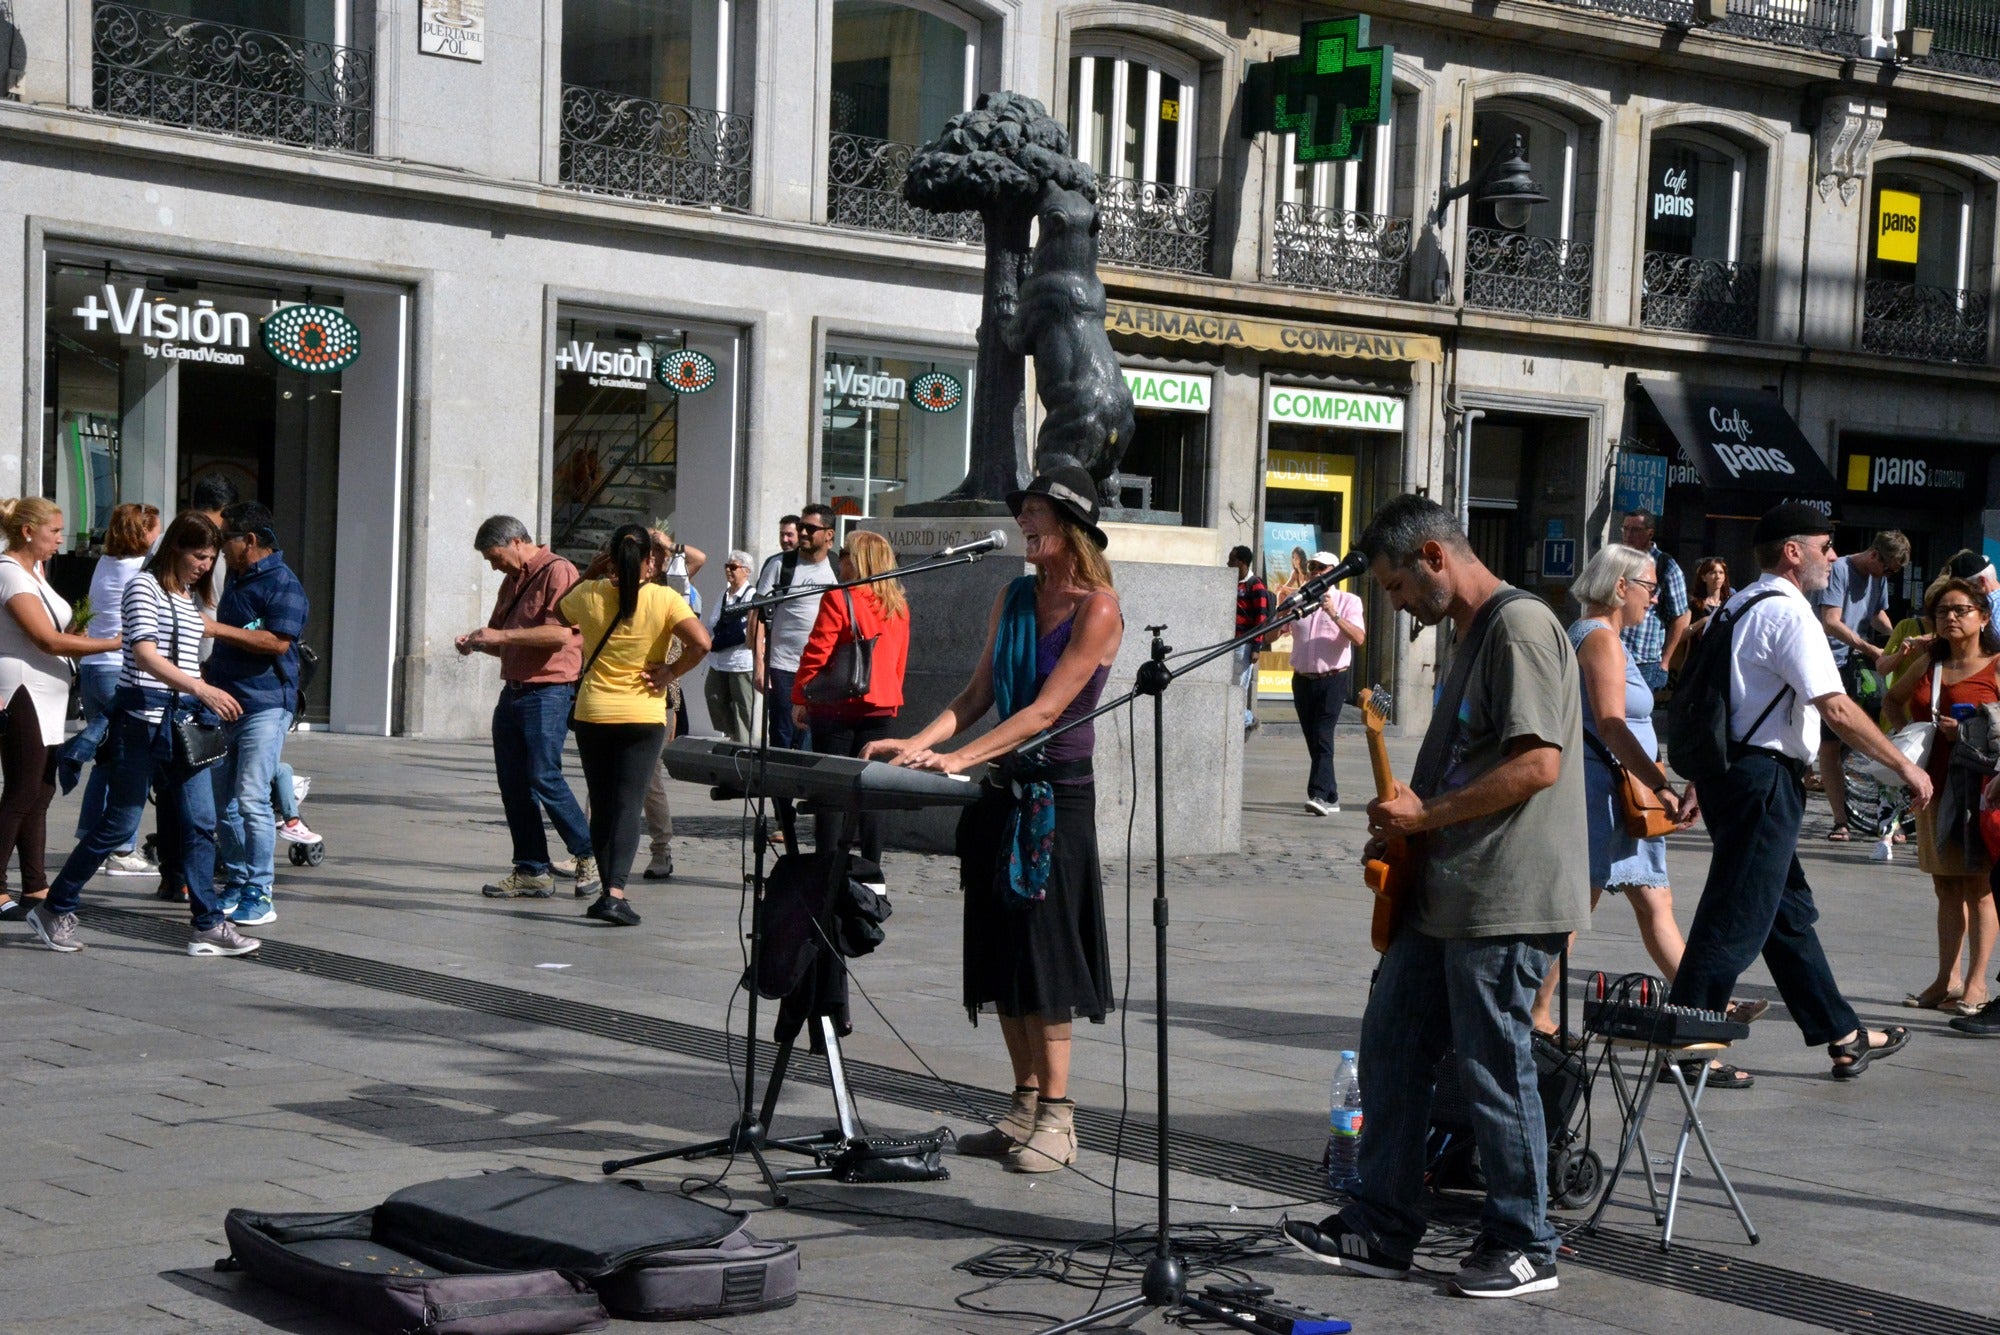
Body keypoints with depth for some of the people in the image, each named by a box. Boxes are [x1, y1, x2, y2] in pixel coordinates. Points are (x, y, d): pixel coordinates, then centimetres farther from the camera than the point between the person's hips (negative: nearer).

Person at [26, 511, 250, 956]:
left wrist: (208, 703, 13)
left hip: (184, 719, 8)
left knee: (200, 824, 0)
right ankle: (55, 910, 13)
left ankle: (208, 925, 2)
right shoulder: (144, 588, -8)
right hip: (143, 715, -7)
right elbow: (146, 657, -20)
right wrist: (201, 689, -30)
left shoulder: (193, 597, 17)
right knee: (120, 823, -2)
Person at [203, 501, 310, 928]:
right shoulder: (237, 580, 20)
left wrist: (217, 628, -21)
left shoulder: (282, 583, -10)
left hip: (265, 704, -9)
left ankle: (259, 894, -9)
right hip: (226, 703, 9)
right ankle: (236, 884, 18)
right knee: (223, 802, 9)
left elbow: (278, 641, -22)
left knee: (251, 799, -13)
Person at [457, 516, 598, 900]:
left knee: (544, 777, -13)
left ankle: (587, 855, 1)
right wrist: (478, 643, 9)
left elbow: (559, 633, -20)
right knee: (513, 784, 5)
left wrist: (502, 636, -17)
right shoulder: (511, 582, 20)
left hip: (548, 692, -9)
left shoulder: (557, 572, -8)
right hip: (513, 692, 9)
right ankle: (532, 871, 10)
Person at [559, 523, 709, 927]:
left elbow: (560, 611, 20)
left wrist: (590, 575, 17)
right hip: (643, 715, -2)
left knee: (601, 806, 13)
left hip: (593, 713, 2)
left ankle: (610, 890, 17)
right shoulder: (665, 599, -8)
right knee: (628, 806, -3)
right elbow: (701, 642, -19)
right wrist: (670, 673, -7)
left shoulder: (589, 594, -2)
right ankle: (615, 893, -17)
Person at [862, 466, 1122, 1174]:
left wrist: (961, 757, -25)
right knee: (1002, 958, 7)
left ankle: (1057, 1118, -2)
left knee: (1042, 950, -7)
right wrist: (919, 743, -5)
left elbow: (1047, 709, -17)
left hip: (1057, 795, -7)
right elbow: (978, 694, 11)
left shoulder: (1097, 607, -10)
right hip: (1001, 794, 7)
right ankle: (1026, 1108, 15)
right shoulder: (1012, 598, 12)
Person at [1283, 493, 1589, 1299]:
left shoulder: (1521, 627, -14)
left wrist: (1425, 815, -16)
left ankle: (1523, 1247, 12)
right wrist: (1403, 832, 11)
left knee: (1494, 1067, -1)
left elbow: (1538, 764, -22)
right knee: (1392, 1044, 11)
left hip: (1503, 899, -10)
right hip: (1445, 892, 10)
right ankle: (1382, 1230, 18)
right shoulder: (1471, 635, 18)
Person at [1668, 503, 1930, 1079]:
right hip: (1764, 778, -11)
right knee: (1737, 916, -5)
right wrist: (1904, 766, -13)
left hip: (1730, 768, 11)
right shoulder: (1789, 612, -14)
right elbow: (1836, 709, -20)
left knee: (1790, 909, 15)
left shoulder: (1741, 606, 16)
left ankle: (1842, 1037, 24)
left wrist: (1702, 779, 27)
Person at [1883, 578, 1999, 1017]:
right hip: (1935, 787, 6)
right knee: (1946, 888, 11)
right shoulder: (1928, 667, 13)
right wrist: (1904, 732, 12)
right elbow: (1892, 700, 30)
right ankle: (1947, 979, 16)